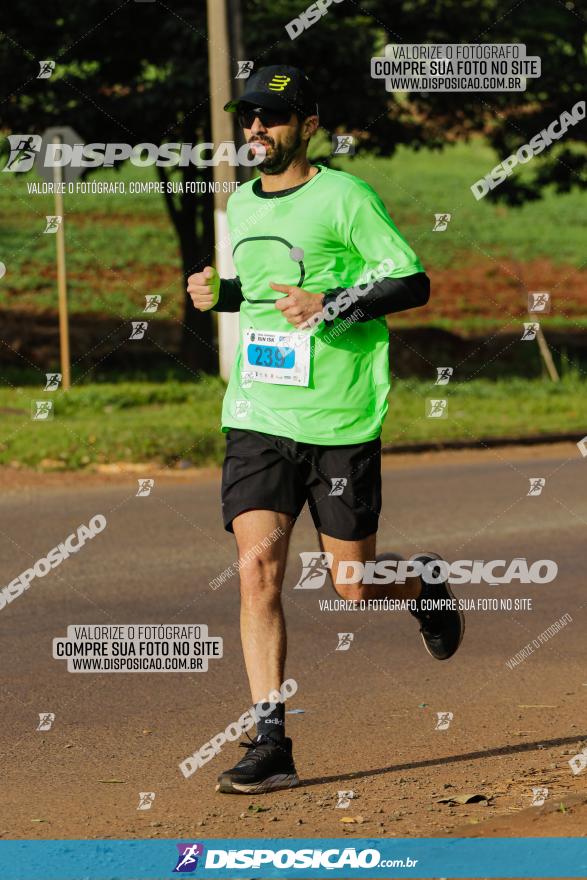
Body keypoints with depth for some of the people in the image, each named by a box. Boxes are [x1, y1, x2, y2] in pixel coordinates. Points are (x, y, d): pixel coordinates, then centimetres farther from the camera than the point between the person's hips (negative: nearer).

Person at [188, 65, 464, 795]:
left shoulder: (344, 198, -8)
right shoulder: (239, 205, 12)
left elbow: (413, 283, -10)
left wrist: (332, 305, -23)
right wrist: (220, 293, 7)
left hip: (341, 421, -4)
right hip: (256, 418, 4)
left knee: (353, 586, 3)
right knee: (257, 569, -11)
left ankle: (423, 584, 39)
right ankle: (270, 743, -11)